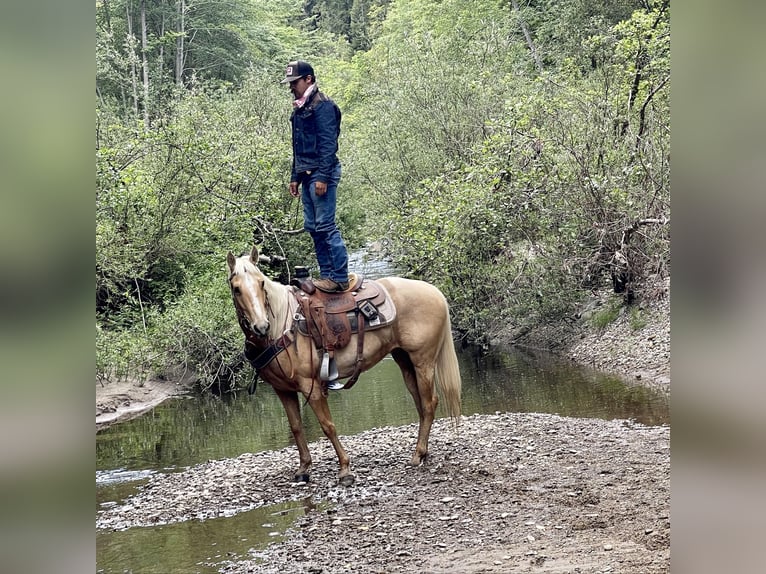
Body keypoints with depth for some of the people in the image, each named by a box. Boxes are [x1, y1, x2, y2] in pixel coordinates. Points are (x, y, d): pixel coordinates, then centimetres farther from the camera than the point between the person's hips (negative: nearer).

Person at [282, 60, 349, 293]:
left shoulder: (323, 106, -10)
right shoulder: (299, 109, 18)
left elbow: (328, 144, -17)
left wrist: (323, 177, -22)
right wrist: (295, 176, 21)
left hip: (321, 174, -10)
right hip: (307, 175, 10)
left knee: (325, 226, -12)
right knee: (313, 227, 10)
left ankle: (340, 277, -9)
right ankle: (327, 274, 16)